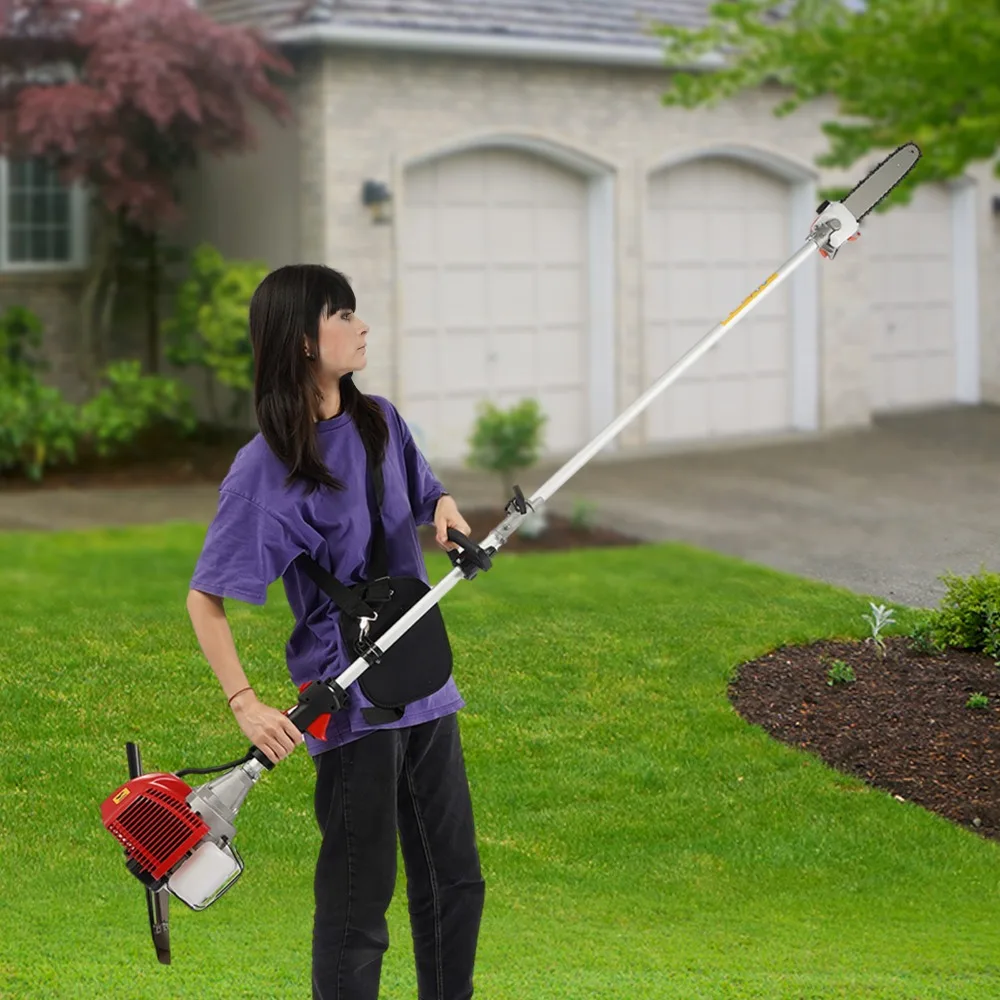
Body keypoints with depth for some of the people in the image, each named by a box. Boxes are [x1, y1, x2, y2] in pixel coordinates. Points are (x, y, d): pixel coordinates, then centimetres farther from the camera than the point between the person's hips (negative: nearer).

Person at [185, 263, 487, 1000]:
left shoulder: (381, 422, 4)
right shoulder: (265, 467, -15)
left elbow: (426, 495, 24)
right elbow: (205, 599, -13)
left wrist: (445, 511, 0)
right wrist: (245, 703, -21)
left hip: (426, 687, 7)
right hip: (352, 706, -7)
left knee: (455, 884, 16)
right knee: (358, 902, 0)